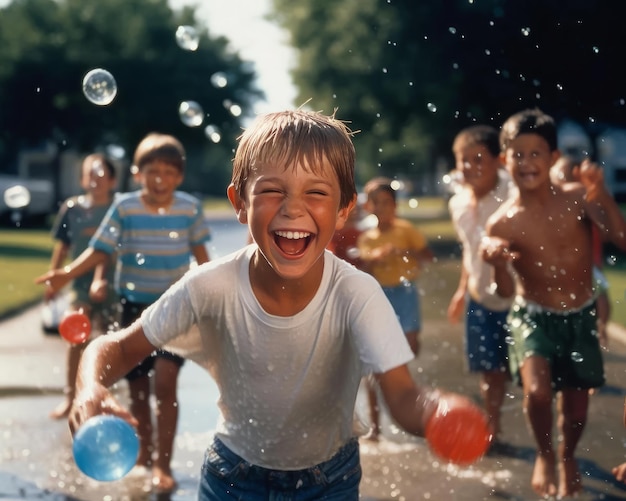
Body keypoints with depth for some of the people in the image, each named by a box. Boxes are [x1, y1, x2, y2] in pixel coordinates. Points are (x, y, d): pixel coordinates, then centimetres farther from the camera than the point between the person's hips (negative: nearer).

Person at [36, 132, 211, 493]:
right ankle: (144, 453, 32)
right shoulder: (124, 208, -7)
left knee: (165, 380, -17)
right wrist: (67, 274, -24)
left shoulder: (190, 208, -5)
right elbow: (100, 250, -8)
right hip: (134, 306, 2)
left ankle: (163, 464, -9)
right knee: (137, 387, 11)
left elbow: (200, 253, 8)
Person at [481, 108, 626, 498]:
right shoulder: (503, 222, -16)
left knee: (576, 404, 14)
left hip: (580, 317, 2)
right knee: (537, 391, -25)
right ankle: (545, 455, 7)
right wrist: (496, 262, -33)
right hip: (533, 316, -2)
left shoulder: (578, 198, -13)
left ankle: (567, 457, 48)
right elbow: (506, 292, -13)